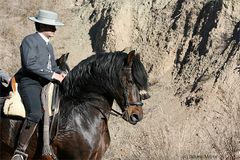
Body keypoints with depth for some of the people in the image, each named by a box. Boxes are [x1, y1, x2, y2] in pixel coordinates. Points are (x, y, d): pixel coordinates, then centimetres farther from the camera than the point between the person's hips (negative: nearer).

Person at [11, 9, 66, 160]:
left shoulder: (49, 45, 22)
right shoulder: (30, 41, -6)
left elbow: (53, 66, 27)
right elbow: (30, 64, -19)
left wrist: (60, 73, 4)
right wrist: (52, 75, -19)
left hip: (48, 84, 10)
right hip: (30, 84, -10)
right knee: (35, 114, -31)